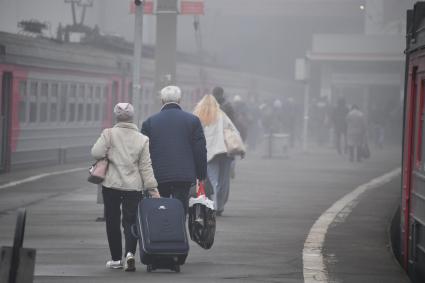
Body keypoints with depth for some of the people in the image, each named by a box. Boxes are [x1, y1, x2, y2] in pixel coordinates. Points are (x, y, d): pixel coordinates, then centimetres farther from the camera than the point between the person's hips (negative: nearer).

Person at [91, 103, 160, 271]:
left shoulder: (109, 134, -4)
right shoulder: (142, 140, 2)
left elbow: (96, 153, -13)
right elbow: (146, 167, 0)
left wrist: (108, 155, 9)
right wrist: (152, 188, 3)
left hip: (111, 185, -1)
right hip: (134, 186, 1)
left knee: (112, 221, 9)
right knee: (130, 221, 4)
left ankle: (116, 259, 12)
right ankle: (130, 252, -19)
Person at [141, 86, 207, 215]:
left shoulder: (149, 122, 3)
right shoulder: (193, 120, 2)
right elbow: (200, 150, 2)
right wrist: (201, 175, 10)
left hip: (158, 176, 0)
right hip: (184, 176, 0)